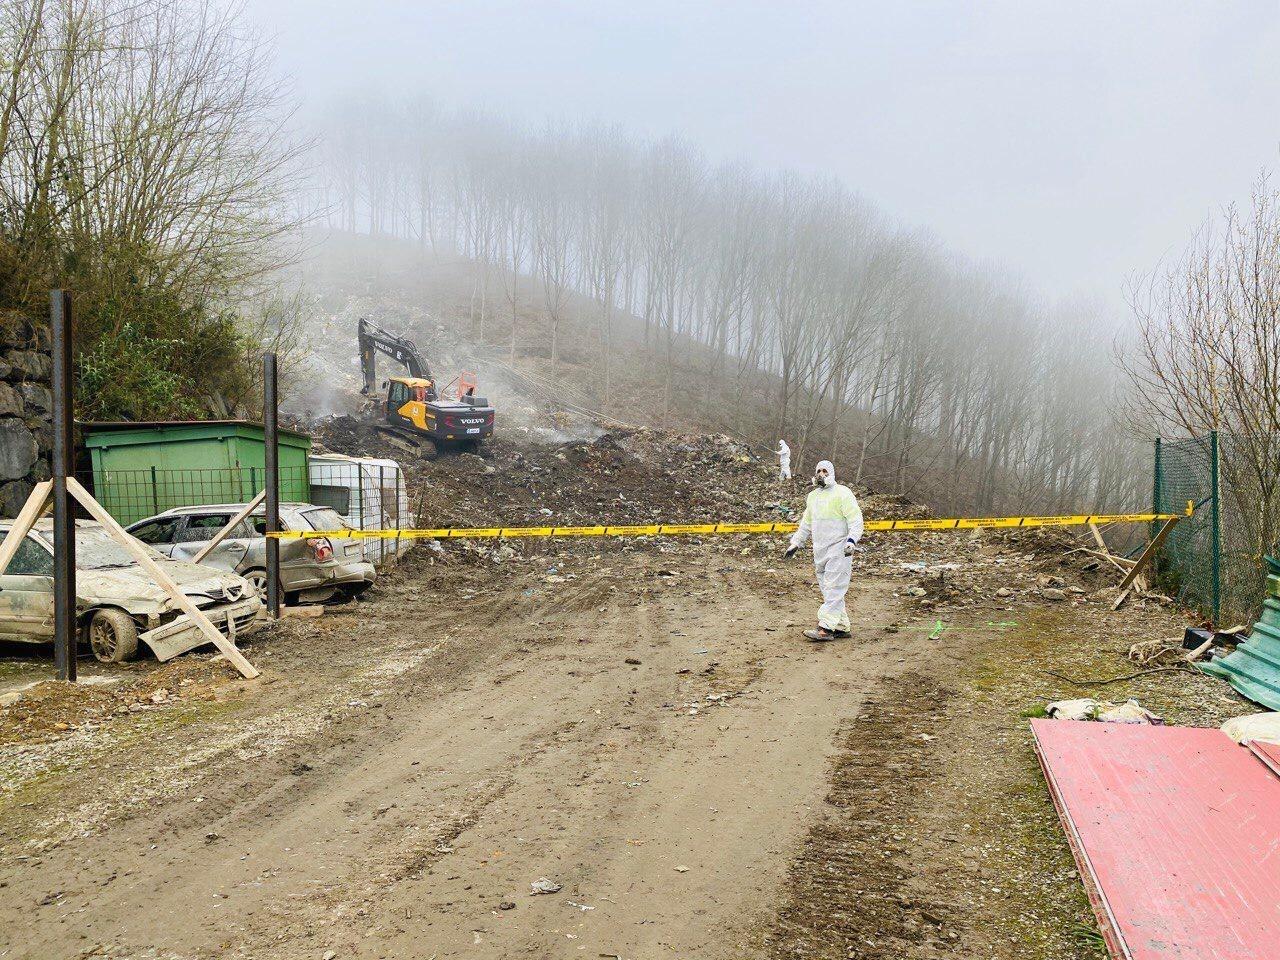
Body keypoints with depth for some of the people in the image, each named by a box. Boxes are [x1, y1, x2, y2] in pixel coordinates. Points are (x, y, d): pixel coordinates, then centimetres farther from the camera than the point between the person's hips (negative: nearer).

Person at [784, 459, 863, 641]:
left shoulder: (842, 493, -5)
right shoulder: (812, 496, 18)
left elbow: (855, 519, -12)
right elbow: (806, 524, 27)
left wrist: (851, 540, -25)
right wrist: (795, 543, 22)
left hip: (838, 549, -8)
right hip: (820, 551, 8)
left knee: (833, 590, -11)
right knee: (828, 590, 8)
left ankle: (825, 629, -17)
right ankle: (842, 627, 14)